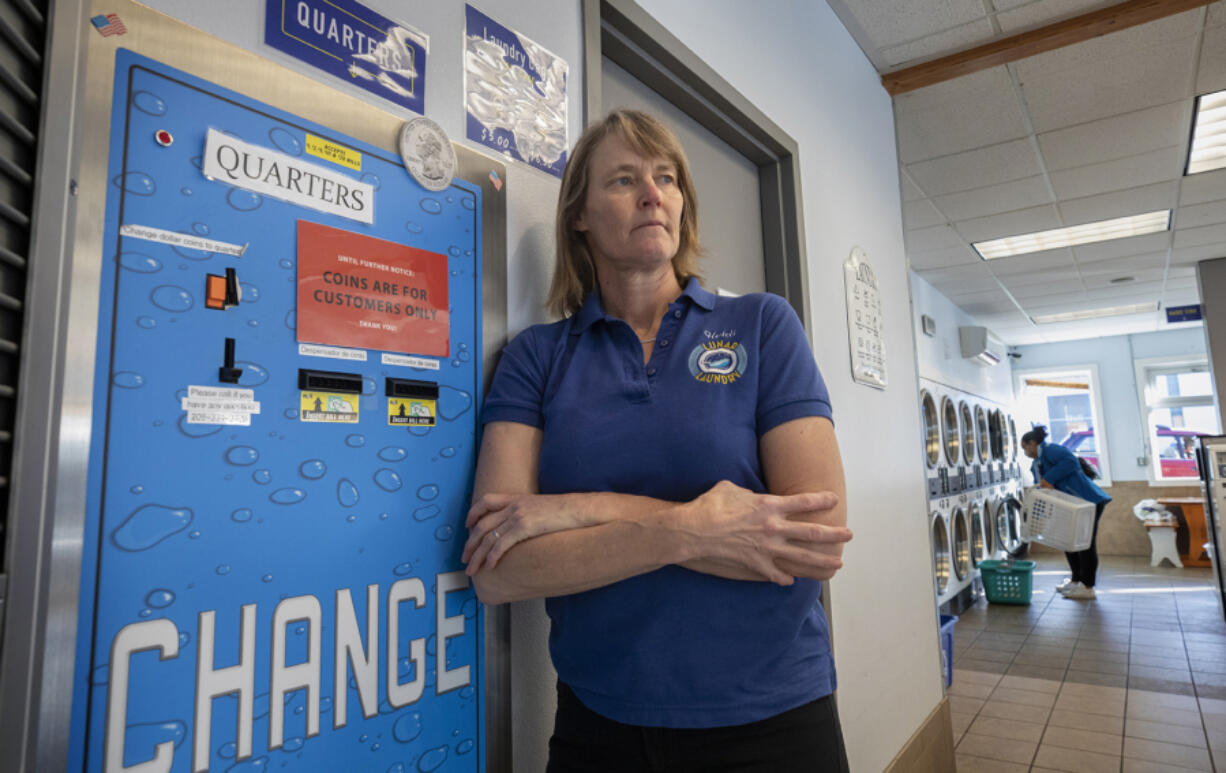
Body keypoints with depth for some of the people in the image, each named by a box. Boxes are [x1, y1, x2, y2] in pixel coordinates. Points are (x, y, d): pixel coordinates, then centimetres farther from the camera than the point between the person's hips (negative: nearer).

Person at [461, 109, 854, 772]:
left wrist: (587, 510, -17)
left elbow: (819, 539, -15)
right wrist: (682, 530, -22)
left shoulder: (762, 325, -4)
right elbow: (495, 573, -12)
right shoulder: (536, 355, -3)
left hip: (769, 718, 0)